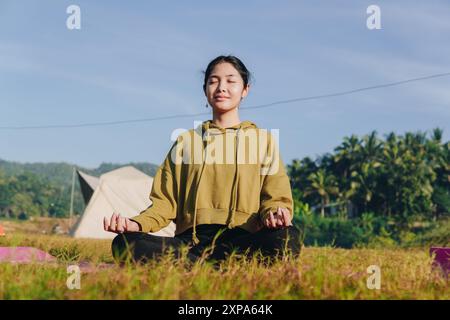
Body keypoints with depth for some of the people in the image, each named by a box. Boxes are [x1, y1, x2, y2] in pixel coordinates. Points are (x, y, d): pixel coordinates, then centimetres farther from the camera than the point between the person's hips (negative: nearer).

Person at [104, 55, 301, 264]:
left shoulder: (263, 140, 17)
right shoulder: (185, 142, 21)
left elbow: (276, 197, 9)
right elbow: (165, 202, 15)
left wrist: (274, 214, -16)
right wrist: (136, 224, -6)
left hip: (242, 241, -1)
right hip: (190, 240, 2)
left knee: (287, 238, -36)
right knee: (125, 243, -27)